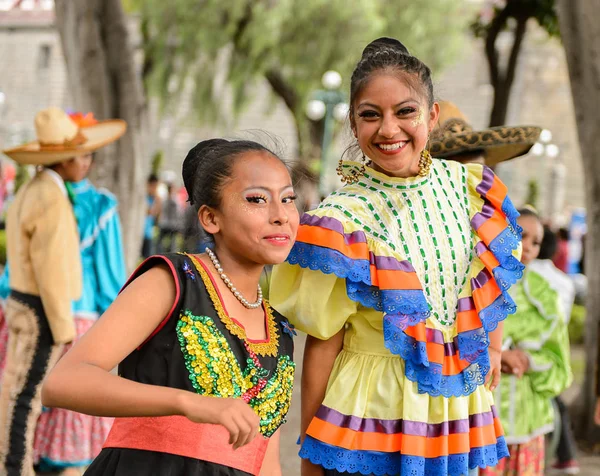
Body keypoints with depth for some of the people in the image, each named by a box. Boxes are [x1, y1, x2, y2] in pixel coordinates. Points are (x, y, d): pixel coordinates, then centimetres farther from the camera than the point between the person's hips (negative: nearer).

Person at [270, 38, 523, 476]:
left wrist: (493, 345, 11)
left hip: (456, 407, 4)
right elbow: (323, 342, -11)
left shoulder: (467, 188, -1)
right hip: (373, 415, -4)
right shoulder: (343, 221, -14)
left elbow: (492, 273, 18)